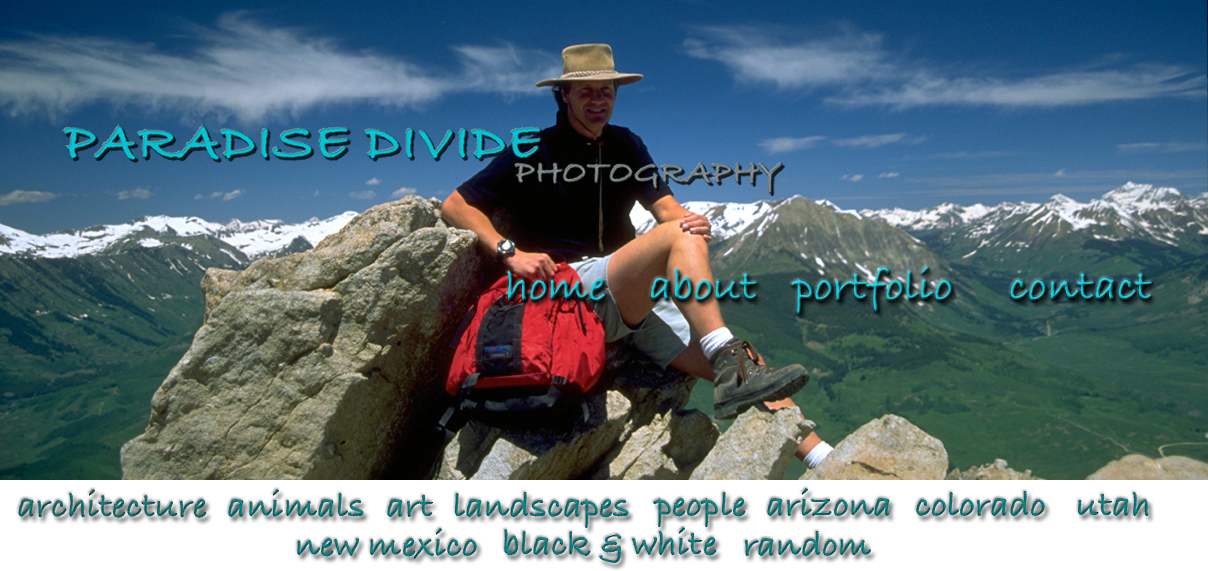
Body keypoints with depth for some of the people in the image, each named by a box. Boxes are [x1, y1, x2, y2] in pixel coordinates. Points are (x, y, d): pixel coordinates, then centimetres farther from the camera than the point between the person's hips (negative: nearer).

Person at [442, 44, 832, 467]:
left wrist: (695, 224, -18)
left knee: (744, 366, -13)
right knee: (678, 236, -30)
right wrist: (511, 252, -19)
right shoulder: (535, 153, 2)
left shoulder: (625, 145, 17)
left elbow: (667, 208, 6)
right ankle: (731, 366, -40)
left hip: (639, 300, 6)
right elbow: (455, 206, -3)